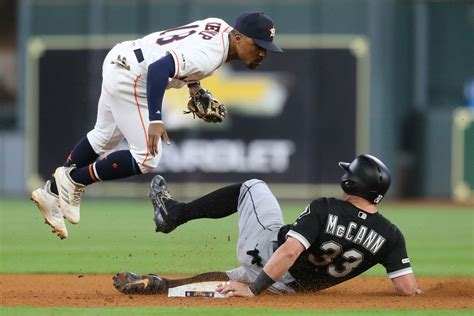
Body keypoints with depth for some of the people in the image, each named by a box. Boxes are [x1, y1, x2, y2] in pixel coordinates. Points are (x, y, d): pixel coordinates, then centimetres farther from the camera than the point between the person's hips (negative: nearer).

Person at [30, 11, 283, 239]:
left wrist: (192, 83, 11)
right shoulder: (208, 57, -28)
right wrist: (155, 120, -42)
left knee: (105, 137, 26)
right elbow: (159, 68, -38)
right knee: (146, 159, -7)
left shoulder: (220, 27, 1)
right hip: (130, 79, -10)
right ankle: (74, 180, 6)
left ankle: (52, 192, 36)